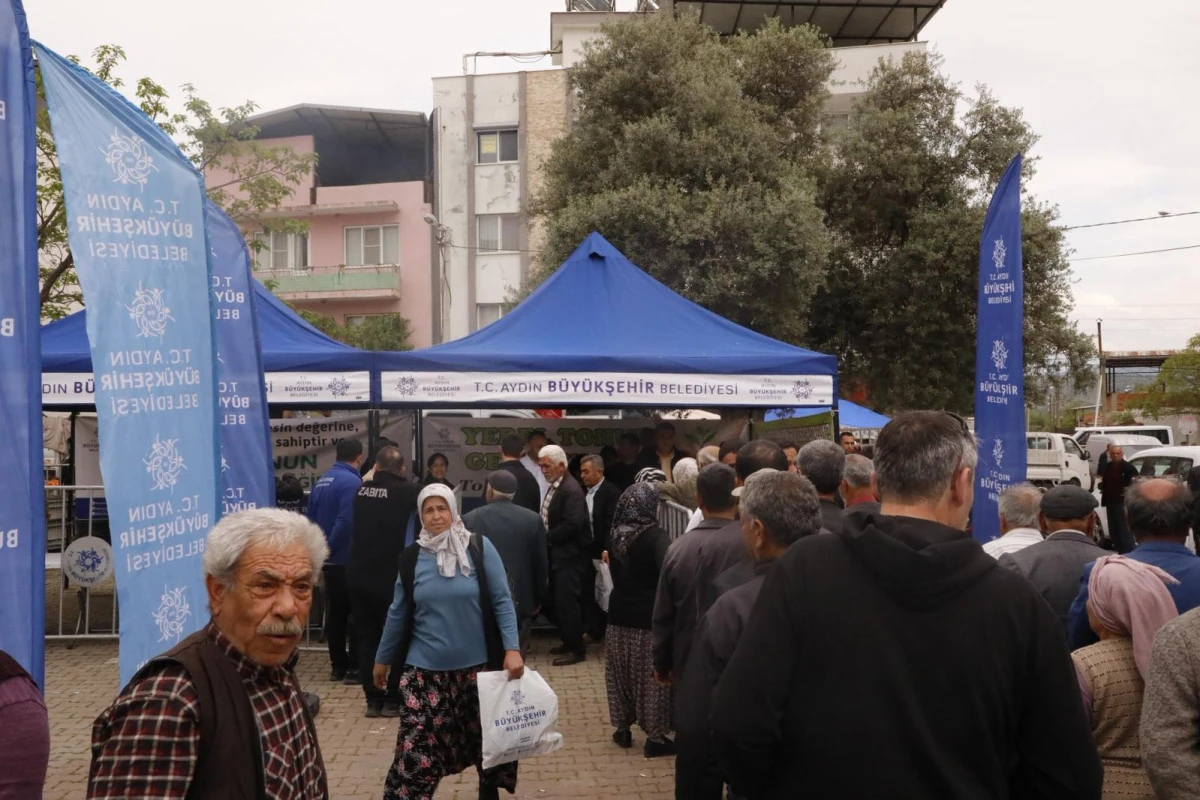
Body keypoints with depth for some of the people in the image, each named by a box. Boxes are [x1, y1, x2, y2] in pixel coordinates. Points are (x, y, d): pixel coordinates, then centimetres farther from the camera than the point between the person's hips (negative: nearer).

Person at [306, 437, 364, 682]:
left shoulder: (321, 481, 10)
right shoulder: (353, 482, -17)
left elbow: (311, 521, 13)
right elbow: (346, 522, -24)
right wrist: (328, 549, -12)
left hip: (330, 560, 8)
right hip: (349, 560, -8)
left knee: (335, 613, 14)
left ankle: (338, 665, 20)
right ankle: (354, 668, 1)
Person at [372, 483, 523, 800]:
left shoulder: (480, 549, -6)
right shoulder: (412, 557, 1)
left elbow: (501, 602, -6)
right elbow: (398, 613, 10)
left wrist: (512, 649, -15)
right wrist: (383, 659, 16)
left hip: (476, 666, -1)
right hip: (424, 671, 1)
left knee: (486, 739, 12)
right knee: (416, 748, -7)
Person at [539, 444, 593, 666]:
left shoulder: (571, 490, -18)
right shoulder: (553, 487, 12)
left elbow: (572, 524, -26)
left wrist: (546, 537, -17)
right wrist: (544, 537, 2)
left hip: (569, 556, -9)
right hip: (557, 554, 9)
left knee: (567, 602, -7)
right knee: (560, 601, 15)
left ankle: (576, 649, 1)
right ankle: (569, 642, 26)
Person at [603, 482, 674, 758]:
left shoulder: (617, 535, 2)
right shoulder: (656, 536, -17)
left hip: (620, 614, 6)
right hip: (649, 616, -6)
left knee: (621, 671, 15)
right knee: (651, 675, 2)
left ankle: (622, 728, 24)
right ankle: (655, 737, 8)